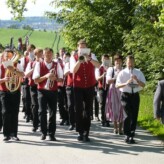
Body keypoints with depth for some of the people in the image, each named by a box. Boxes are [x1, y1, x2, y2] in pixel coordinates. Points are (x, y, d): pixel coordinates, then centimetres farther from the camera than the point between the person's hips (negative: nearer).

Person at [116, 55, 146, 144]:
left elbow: (143, 85, 0)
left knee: (134, 116, 4)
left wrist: (137, 80, -18)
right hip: (126, 95, -3)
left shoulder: (138, 72, 6)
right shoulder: (122, 73, 0)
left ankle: (131, 136, 14)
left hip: (135, 95, 3)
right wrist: (126, 83, -23)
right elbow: (117, 85, -6)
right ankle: (127, 135, -3)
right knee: (129, 114, -16)